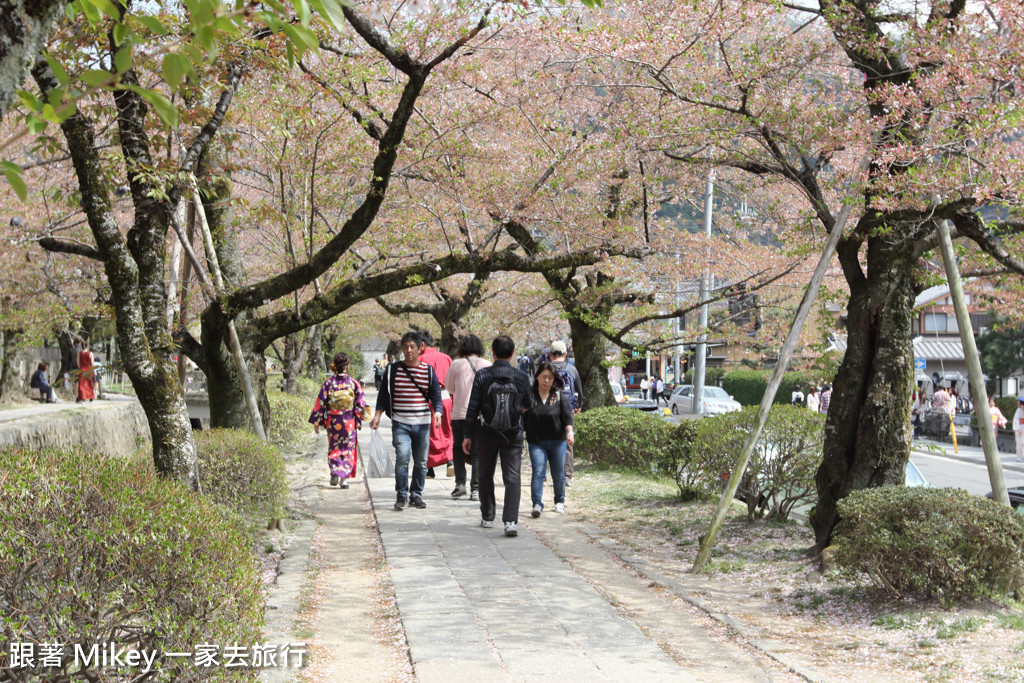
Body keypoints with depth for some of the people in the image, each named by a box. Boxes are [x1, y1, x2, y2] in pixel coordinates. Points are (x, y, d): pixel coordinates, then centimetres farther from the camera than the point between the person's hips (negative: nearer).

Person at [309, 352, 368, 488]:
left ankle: (334, 472, 2)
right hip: (349, 422, 0)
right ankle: (344, 478, 3)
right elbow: (361, 402, -3)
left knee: (334, 448, 17)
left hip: (332, 422, 0)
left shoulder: (329, 382, -6)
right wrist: (359, 419, 11)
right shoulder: (353, 383, -6)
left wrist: (317, 422, 1)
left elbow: (321, 402, -5)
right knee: (347, 449, 9)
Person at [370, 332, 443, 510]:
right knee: (402, 457, -17)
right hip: (400, 424, -2)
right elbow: (384, 394, 9)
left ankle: (416, 494, 20)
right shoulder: (393, 369, 6)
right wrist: (377, 415, -1)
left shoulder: (428, 370, 8)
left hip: (423, 424, 2)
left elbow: (436, 394, 9)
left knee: (421, 462, 6)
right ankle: (401, 495, -5)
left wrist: (437, 412, -8)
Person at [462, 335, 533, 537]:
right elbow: (527, 406, 10)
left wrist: (467, 435, 1)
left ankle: (487, 517, 25)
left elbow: (473, 408, -6)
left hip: (487, 433, 0)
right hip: (513, 435, 0)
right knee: (512, 478, -2)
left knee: (486, 476, 16)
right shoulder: (522, 377, -5)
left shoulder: (482, 375, -8)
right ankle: (511, 520, -16)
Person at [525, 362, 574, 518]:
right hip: (536, 442, -1)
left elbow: (567, 414, -7)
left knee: (558, 474, 9)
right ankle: (537, 504, -16)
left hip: (557, 441, 1)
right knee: (538, 472, -13)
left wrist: (569, 431, -23)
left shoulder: (559, 395, 1)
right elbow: (523, 417, 6)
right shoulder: (529, 395, 1)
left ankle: (559, 502, 26)